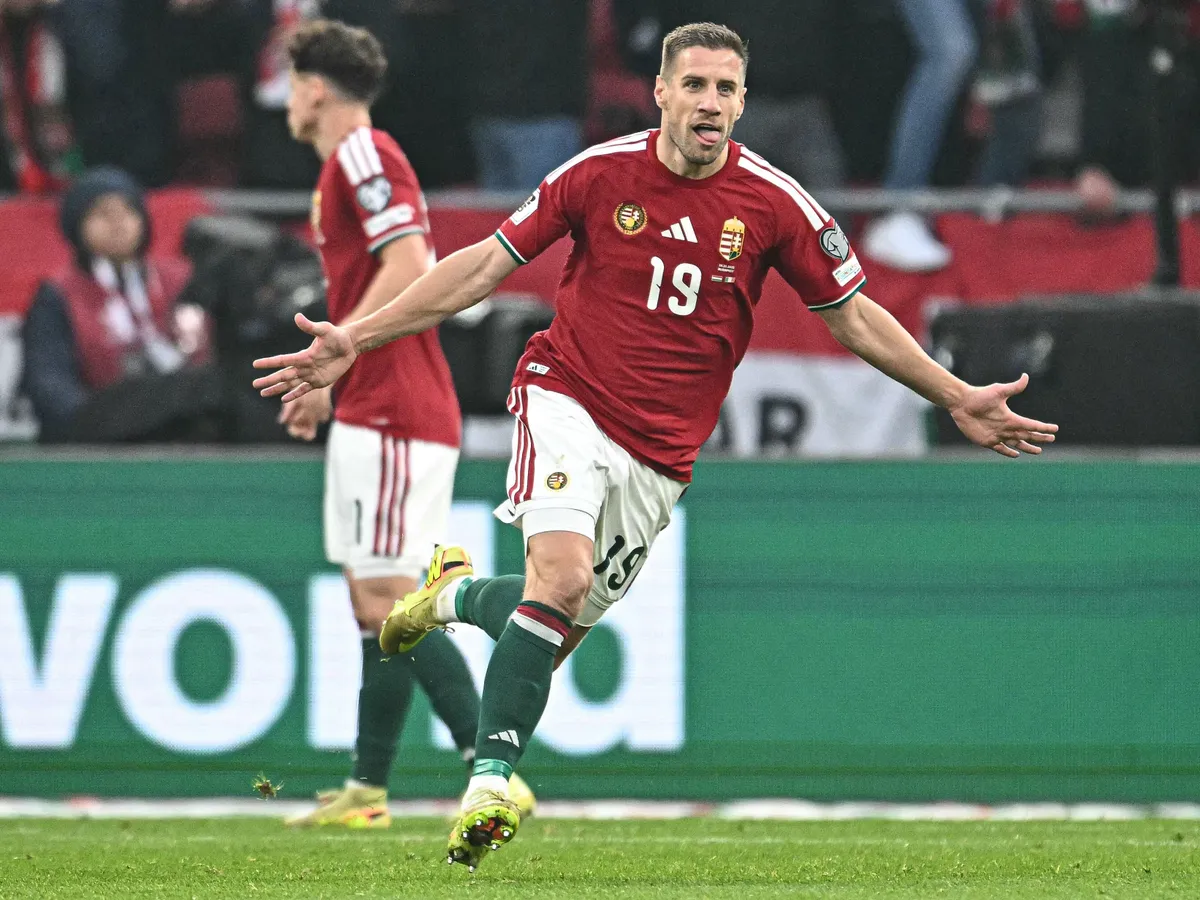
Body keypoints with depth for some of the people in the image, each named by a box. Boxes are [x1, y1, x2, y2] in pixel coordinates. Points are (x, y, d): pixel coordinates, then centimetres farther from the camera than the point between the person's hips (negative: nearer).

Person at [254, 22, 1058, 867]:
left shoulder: (773, 203, -4)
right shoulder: (599, 173, -6)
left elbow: (854, 316, 7)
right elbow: (485, 265, 1)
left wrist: (959, 400, 3)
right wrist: (354, 339, -1)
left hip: (661, 450, 3)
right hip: (568, 399, -3)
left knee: (564, 628, 7)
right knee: (563, 575, -26)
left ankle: (456, 593, 40)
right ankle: (492, 778, -21)